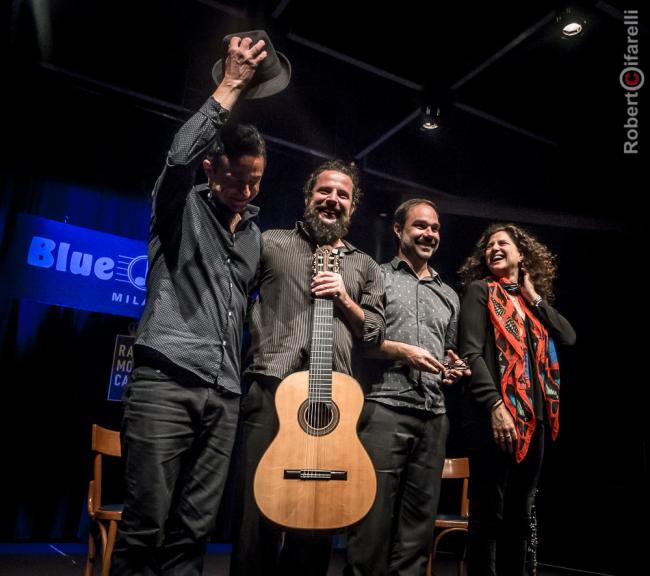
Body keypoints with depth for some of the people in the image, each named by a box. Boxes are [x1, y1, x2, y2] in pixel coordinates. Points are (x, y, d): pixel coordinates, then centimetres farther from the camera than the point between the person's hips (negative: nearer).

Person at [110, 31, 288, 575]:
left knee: (193, 530, 7)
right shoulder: (181, 206, 4)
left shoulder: (254, 235, 20)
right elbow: (179, 156, -18)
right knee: (146, 525, -3)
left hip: (224, 395, 5)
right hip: (165, 383, -5)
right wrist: (232, 87, -13)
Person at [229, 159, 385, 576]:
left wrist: (345, 300, -1)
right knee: (257, 517, -3)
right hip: (272, 390, -2)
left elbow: (376, 332, 13)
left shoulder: (364, 267, 19)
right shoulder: (272, 243, 11)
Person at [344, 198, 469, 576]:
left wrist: (452, 369, 4)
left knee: (419, 520, 9)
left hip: (434, 416, 5)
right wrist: (401, 350, -11)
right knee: (374, 516, -3)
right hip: (384, 408, -5)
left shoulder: (449, 295, 21)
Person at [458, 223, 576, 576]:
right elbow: (471, 353, -10)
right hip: (494, 414, -6)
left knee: (519, 512, 13)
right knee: (489, 511, -2)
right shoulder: (479, 290, 2)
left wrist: (534, 298, 5)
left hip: (534, 415, 6)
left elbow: (569, 337, 7)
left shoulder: (533, 300, 19)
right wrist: (495, 405, -19)